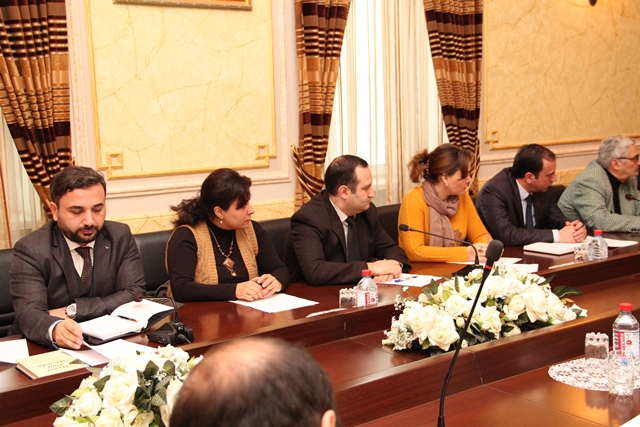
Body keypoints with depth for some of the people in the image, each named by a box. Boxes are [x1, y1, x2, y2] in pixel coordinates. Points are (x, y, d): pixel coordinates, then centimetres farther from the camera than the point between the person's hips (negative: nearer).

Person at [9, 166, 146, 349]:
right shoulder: (29, 249, -6)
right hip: (49, 350, -2)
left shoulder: (121, 237, 1)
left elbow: (135, 295, -5)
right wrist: (54, 329, -39)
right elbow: (28, 312, -17)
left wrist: (73, 310, -14)